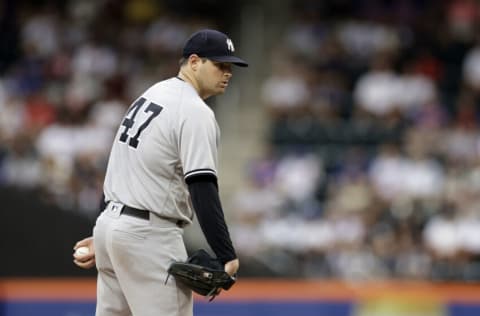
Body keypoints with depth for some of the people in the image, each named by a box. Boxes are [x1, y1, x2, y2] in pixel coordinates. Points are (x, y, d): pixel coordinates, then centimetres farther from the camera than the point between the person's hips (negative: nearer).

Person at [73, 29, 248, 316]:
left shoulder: (151, 95, 15)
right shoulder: (196, 112, -14)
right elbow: (203, 190, -22)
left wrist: (103, 235, 21)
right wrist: (226, 255, -24)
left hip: (110, 221, 10)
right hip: (148, 235, -10)